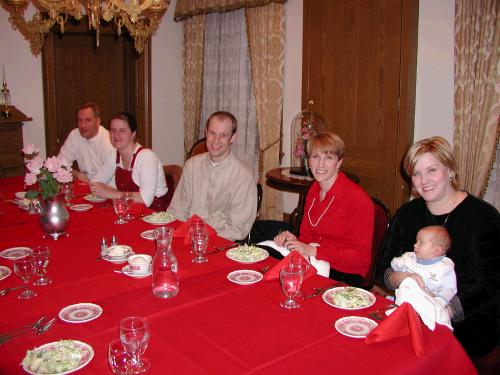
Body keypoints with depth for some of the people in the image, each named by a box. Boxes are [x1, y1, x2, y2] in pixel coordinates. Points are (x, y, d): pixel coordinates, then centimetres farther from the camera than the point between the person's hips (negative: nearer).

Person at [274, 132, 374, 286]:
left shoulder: (358, 199, -15)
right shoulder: (314, 190, 9)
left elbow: (361, 256, -15)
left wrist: (313, 251, -21)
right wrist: (295, 240, -8)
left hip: (345, 275, -6)